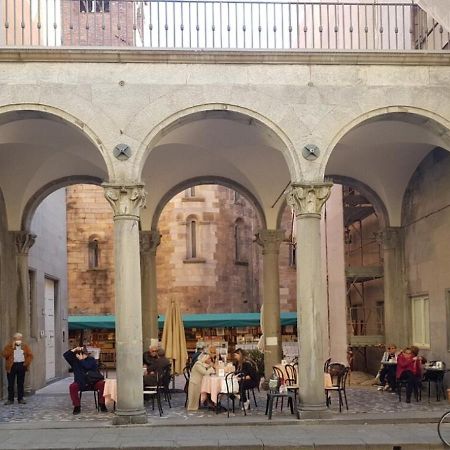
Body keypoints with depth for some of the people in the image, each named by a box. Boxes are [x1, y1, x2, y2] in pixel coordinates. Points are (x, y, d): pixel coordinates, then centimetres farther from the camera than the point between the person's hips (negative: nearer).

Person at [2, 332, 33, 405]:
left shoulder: (25, 346, 10)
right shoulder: (9, 346, 4)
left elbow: (30, 355, 8)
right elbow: (4, 354, -8)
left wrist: (26, 363, -6)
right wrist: (12, 348, -16)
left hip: (21, 365, 2)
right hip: (12, 366, -2)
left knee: (20, 383, 6)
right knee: (11, 383, -1)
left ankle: (20, 398, 12)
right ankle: (10, 399, 4)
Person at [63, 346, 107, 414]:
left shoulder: (91, 359, -1)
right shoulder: (74, 360, 8)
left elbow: (88, 366, -21)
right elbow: (65, 355, -2)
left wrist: (81, 360, -13)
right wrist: (75, 349, -9)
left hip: (93, 382, -1)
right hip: (80, 384, 2)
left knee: (102, 384, -30)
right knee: (72, 387, -30)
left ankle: (102, 405, -17)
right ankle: (77, 407, -20)